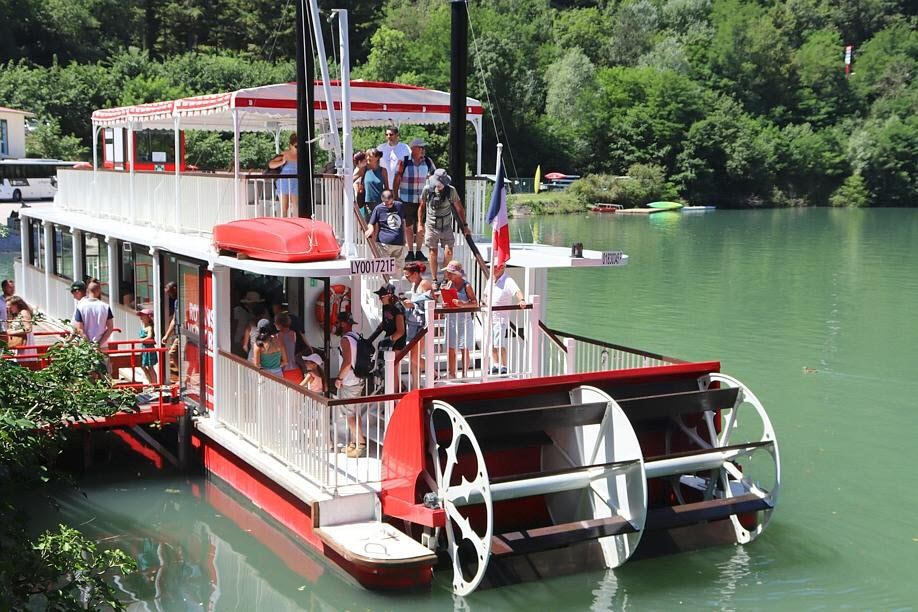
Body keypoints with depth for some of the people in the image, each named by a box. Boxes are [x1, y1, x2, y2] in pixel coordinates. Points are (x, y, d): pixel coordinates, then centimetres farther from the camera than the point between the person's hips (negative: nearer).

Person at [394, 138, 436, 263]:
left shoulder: (428, 161, 2)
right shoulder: (404, 161, -6)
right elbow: (397, 179, -2)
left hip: (422, 199, 1)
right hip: (407, 199, -1)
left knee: (421, 225, -3)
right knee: (408, 226, 7)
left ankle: (418, 251, 7)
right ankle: (410, 252, 18)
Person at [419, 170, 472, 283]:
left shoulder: (451, 191, -8)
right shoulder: (427, 190, -8)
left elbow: (459, 208, 2)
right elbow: (422, 207, 6)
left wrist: (465, 225, 5)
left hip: (446, 227, 0)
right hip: (431, 226, 0)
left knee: (449, 252, -8)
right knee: (433, 252, 2)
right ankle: (434, 280, 11)